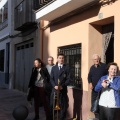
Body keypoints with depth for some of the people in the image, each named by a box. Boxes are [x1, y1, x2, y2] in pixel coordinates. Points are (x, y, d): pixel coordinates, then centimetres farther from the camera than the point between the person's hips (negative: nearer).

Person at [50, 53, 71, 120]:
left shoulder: (67, 68, 4)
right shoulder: (54, 68, 12)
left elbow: (69, 79, -3)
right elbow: (51, 78, 7)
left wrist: (62, 86, -15)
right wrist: (54, 86, -10)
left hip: (63, 90, -2)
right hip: (54, 89, 2)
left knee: (63, 106, 3)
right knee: (52, 105, 3)